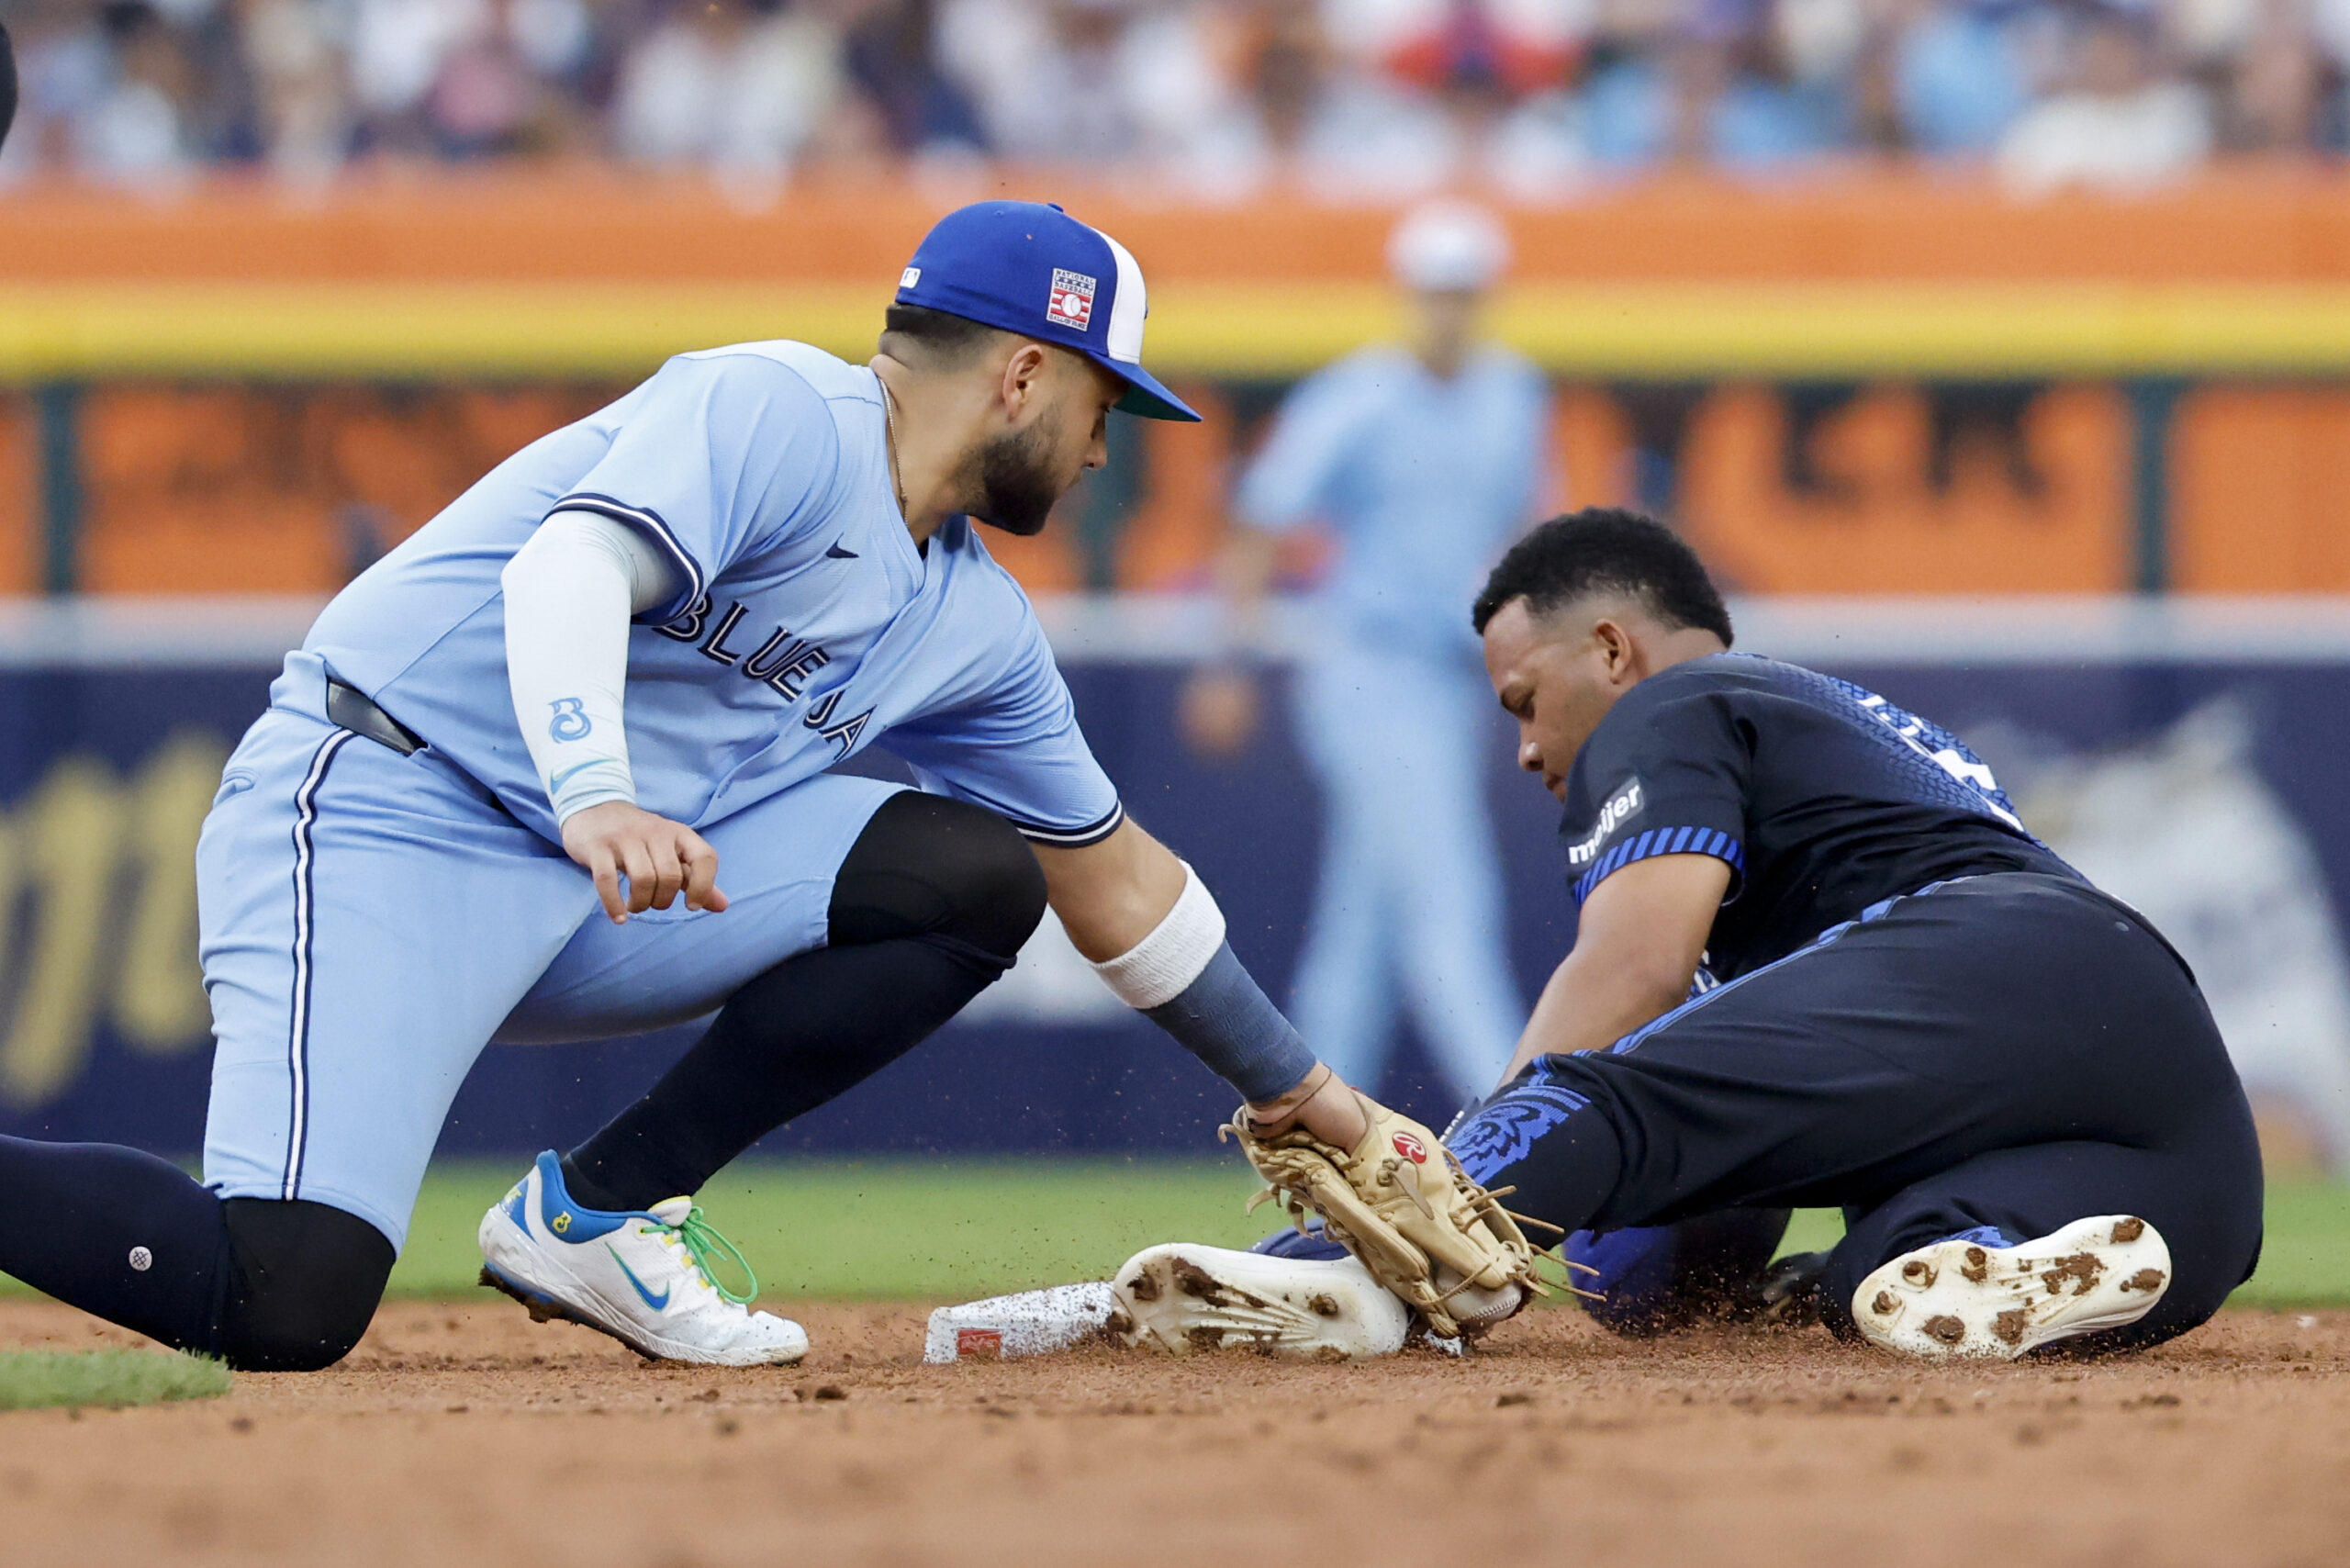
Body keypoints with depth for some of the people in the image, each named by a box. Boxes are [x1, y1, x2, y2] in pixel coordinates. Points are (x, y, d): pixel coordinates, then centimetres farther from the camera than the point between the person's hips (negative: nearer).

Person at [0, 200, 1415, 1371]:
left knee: (972, 878, -2)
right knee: (290, 1302, -28)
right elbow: (571, 565, -27)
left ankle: (595, 1212, -1)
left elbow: (1113, 876, 27)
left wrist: (1314, 1102, 29)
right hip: (382, 815, -9)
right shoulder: (779, 413, -10)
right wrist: (596, 798, -45)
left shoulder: (978, 624, 17)